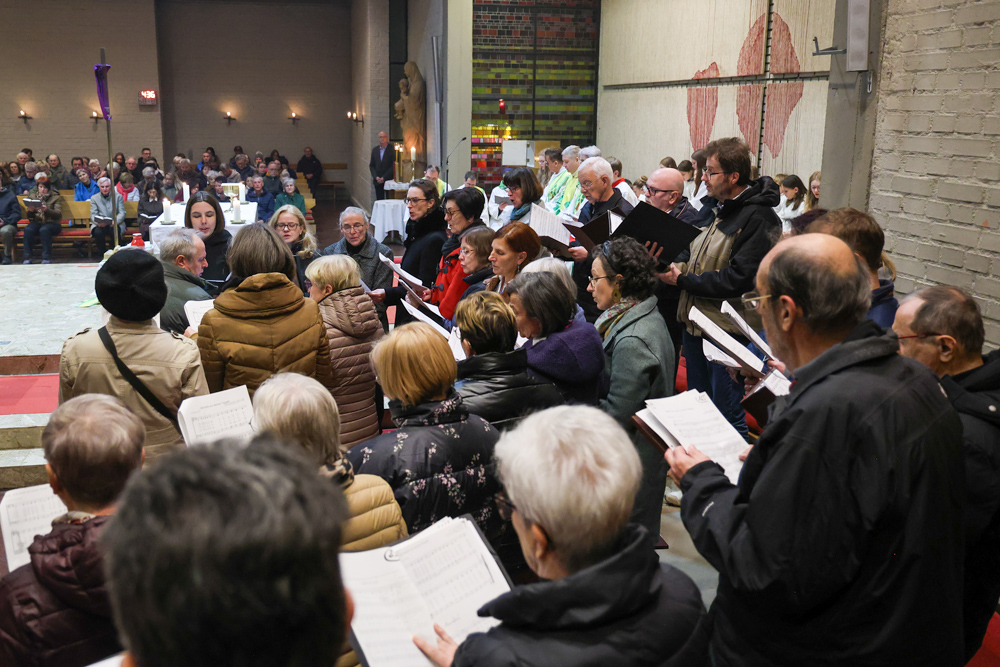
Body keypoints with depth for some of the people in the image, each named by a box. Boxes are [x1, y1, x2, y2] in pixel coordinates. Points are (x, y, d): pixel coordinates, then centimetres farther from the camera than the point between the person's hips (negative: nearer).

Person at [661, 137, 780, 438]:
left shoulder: (759, 219, -16)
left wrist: (682, 280, -17)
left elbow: (737, 279, -23)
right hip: (696, 322, 9)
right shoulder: (720, 209, 12)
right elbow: (696, 252, 21)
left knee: (727, 417, -2)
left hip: (728, 332, -9)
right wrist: (677, 264, -2)